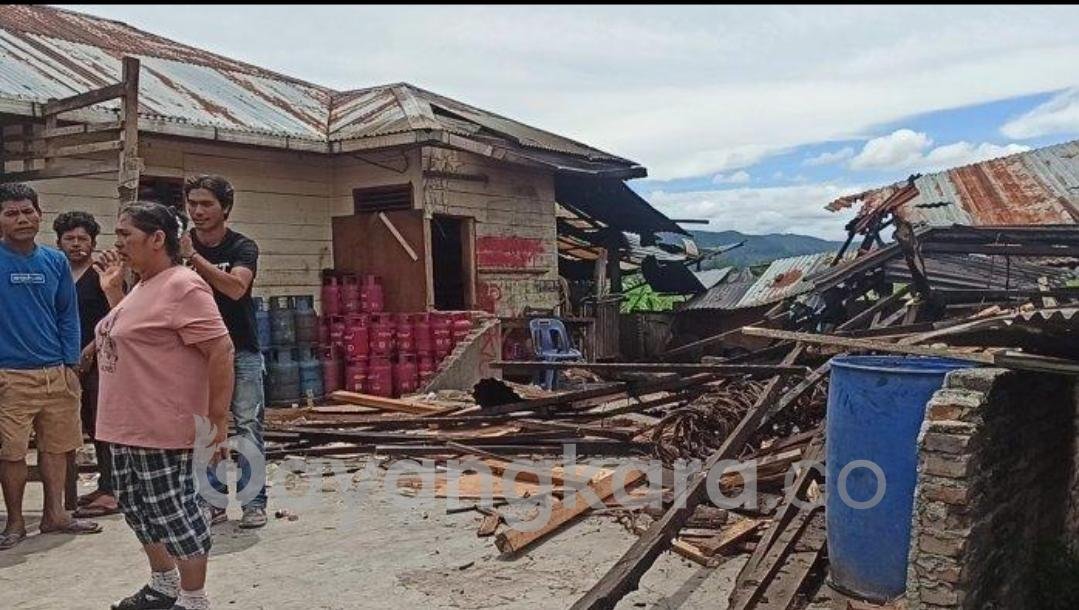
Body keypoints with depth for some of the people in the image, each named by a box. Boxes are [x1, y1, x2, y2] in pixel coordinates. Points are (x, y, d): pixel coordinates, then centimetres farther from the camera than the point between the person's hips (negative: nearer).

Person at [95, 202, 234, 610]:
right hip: (128, 426, 10)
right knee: (138, 507, 19)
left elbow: (220, 350, -22)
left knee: (173, 512, -2)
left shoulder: (182, 286, -18)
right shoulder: (142, 287, 14)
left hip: (163, 429, -10)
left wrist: (218, 416, -20)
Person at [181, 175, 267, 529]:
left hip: (241, 350, -3)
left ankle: (255, 502, 4)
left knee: (249, 427, -3)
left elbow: (236, 287, -25)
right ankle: (214, 501, 16)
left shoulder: (242, 247, -6)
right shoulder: (181, 246, 3)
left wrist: (193, 257, -28)